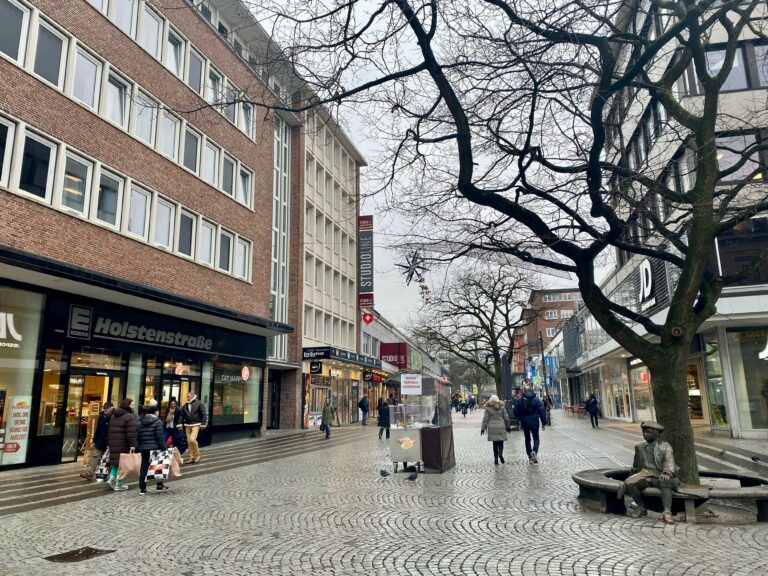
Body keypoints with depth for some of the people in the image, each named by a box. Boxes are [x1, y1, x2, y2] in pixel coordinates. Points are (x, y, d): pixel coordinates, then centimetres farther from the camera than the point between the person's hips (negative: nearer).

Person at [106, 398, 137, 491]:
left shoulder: (114, 415, 16)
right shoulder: (129, 417, -13)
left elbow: (110, 430, 21)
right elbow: (131, 432, -19)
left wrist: (109, 442, 26)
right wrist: (132, 444, -18)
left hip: (113, 443, 8)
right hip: (123, 444, -8)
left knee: (116, 461, 18)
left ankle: (112, 478, 7)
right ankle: (119, 484, 5)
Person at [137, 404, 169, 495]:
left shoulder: (140, 422, 9)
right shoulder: (158, 421, -9)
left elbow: (137, 436, 9)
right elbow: (159, 437, -13)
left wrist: (138, 447, 15)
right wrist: (163, 448, -8)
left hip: (143, 448, 5)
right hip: (155, 448, -5)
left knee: (144, 468, 8)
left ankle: (142, 488, 8)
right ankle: (159, 485, 17)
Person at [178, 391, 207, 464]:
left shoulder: (199, 404, -5)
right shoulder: (185, 406, 10)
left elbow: (204, 414, -6)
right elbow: (182, 416, 16)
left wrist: (203, 424, -9)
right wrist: (181, 424, 8)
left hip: (196, 425, -6)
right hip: (187, 426, 6)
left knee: (192, 439, -18)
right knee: (189, 442, 5)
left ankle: (197, 455, 1)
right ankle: (191, 457, 14)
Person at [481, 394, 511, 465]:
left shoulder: (488, 408, -1)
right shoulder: (502, 407, 1)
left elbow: (485, 419, -1)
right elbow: (506, 418, 5)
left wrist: (483, 428, 4)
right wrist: (508, 426, 16)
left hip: (492, 428, 0)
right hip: (501, 427, 0)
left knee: (495, 443, 7)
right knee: (501, 442, 8)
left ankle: (496, 459, 6)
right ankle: (500, 453, -16)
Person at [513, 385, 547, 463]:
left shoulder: (519, 400, -5)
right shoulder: (536, 399, -8)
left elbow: (516, 412, -3)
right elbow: (541, 411, -7)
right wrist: (544, 423, 1)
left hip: (524, 423, 1)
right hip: (534, 422, -1)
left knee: (527, 438, 14)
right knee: (536, 438, 10)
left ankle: (530, 455, 17)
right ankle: (534, 452, -14)